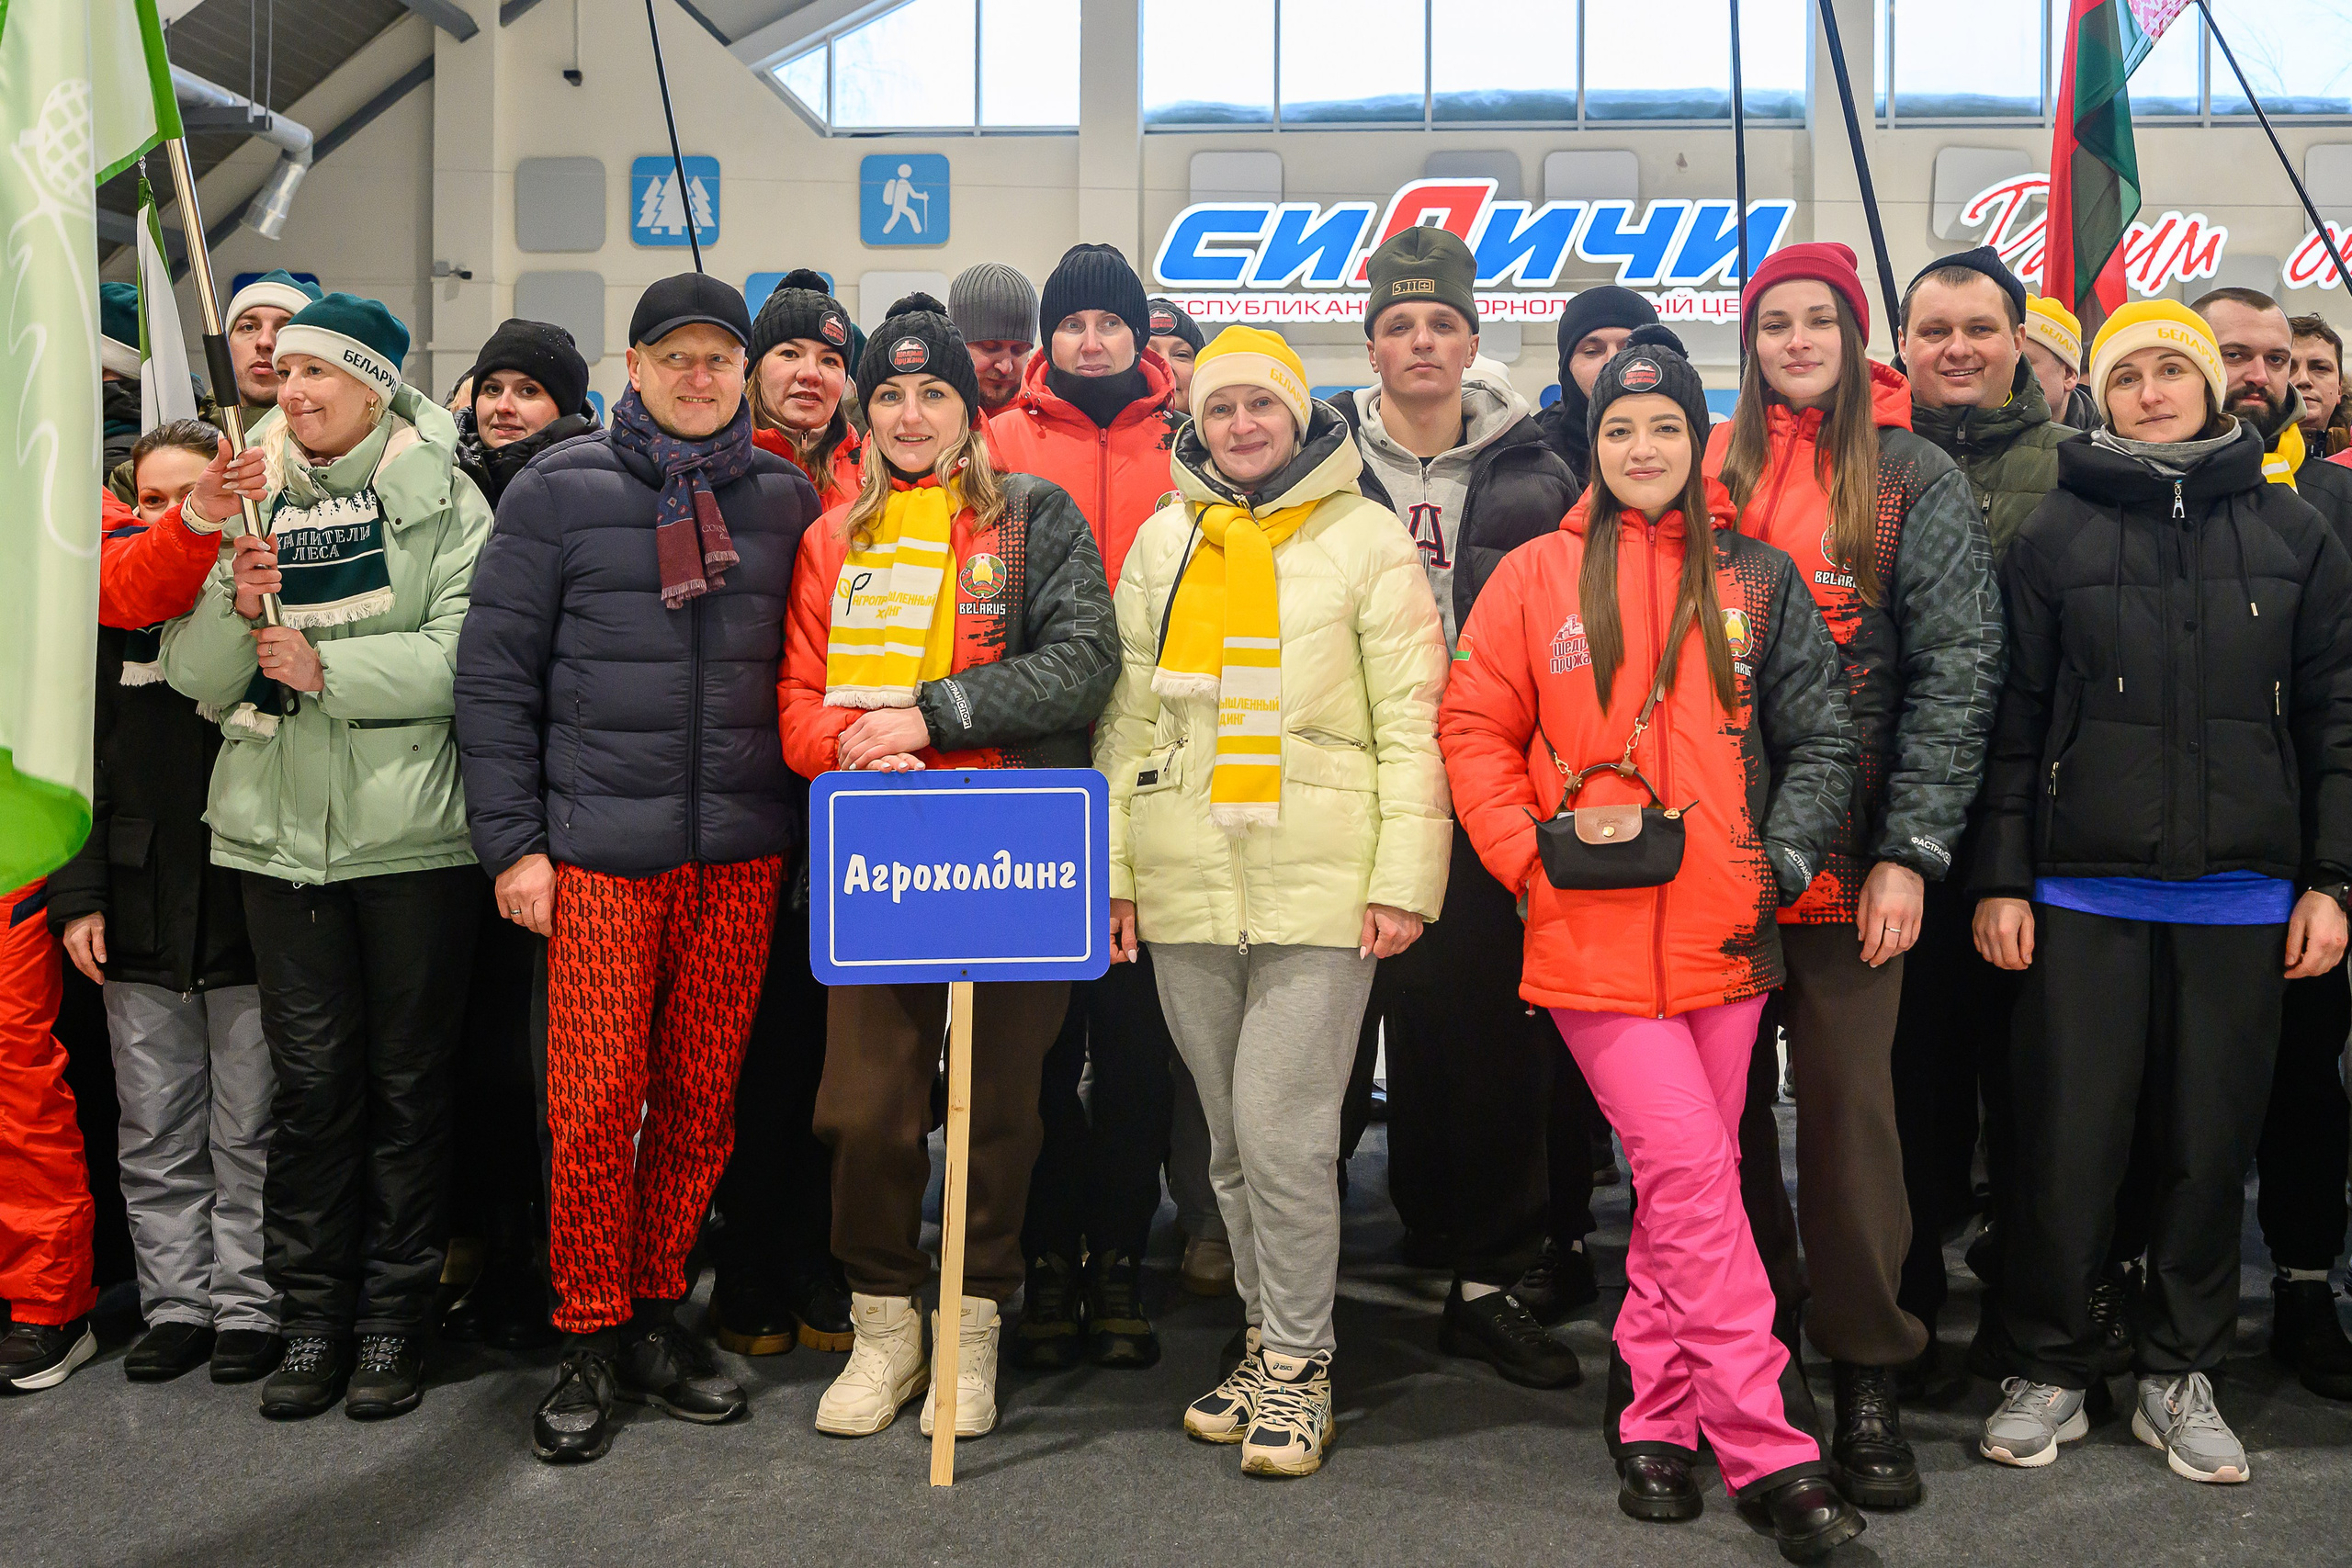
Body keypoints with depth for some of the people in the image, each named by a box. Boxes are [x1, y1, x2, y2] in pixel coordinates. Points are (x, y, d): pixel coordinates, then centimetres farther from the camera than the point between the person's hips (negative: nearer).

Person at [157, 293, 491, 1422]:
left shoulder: (442, 497, 0)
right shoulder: (252, 500, 12)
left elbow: (466, 655, -13)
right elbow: (200, 682, 7)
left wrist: (328, 668, -15)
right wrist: (235, 609, -11)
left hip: (412, 829, -3)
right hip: (283, 830, 3)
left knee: (407, 1076, 5)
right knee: (311, 1076, 6)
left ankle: (395, 1317, 17)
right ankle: (312, 1315, 18)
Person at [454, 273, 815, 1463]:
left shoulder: (785, 498, 10)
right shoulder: (560, 492, 3)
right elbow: (495, 673, 2)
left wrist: (810, 821, 9)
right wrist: (512, 840, -3)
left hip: (743, 853, 3)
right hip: (601, 851, -2)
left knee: (702, 1099, 7)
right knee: (594, 1102, -1)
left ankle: (658, 1314, 24)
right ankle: (592, 1340, 15)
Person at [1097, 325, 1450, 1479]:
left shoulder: (1366, 539, 1)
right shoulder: (1164, 540, 13)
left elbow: (1411, 724, -2)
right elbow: (1128, 715, 14)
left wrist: (1403, 880, -9)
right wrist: (1111, 868, 8)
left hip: (1319, 886, -4)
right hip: (1185, 889, 4)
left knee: (1282, 1131, -9)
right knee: (1230, 1139, 12)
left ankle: (1299, 1367, 9)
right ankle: (1268, 1341, 28)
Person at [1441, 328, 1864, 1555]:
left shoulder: (1758, 581, 9)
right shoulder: (1535, 577, 4)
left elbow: (1820, 740, 11)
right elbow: (1475, 730, 5)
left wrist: (1783, 860, -3)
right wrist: (1533, 856, -5)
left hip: (1722, 936, 3)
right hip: (1592, 936, -2)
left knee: (1685, 1182, 10)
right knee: (1694, 1174, -9)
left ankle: (1658, 1420, 26)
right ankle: (1767, 1451, -1)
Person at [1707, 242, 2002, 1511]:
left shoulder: (1916, 479, 3)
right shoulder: (1711, 473, 10)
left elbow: (1957, 671, -3)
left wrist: (1910, 850, -11)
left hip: (1848, 856, -2)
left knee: (1848, 1105, -1)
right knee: (1723, 1105, 7)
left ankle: (1867, 1375, 12)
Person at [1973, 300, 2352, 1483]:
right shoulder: (2056, 536, 3)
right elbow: (2014, 716, 1)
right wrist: (2000, 879, -3)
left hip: (2240, 896, 2)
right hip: (2085, 893, -2)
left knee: (2212, 1142, 8)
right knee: (2069, 1139, 1)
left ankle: (2179, 1376, 23)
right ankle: (2051, 1371, 17)